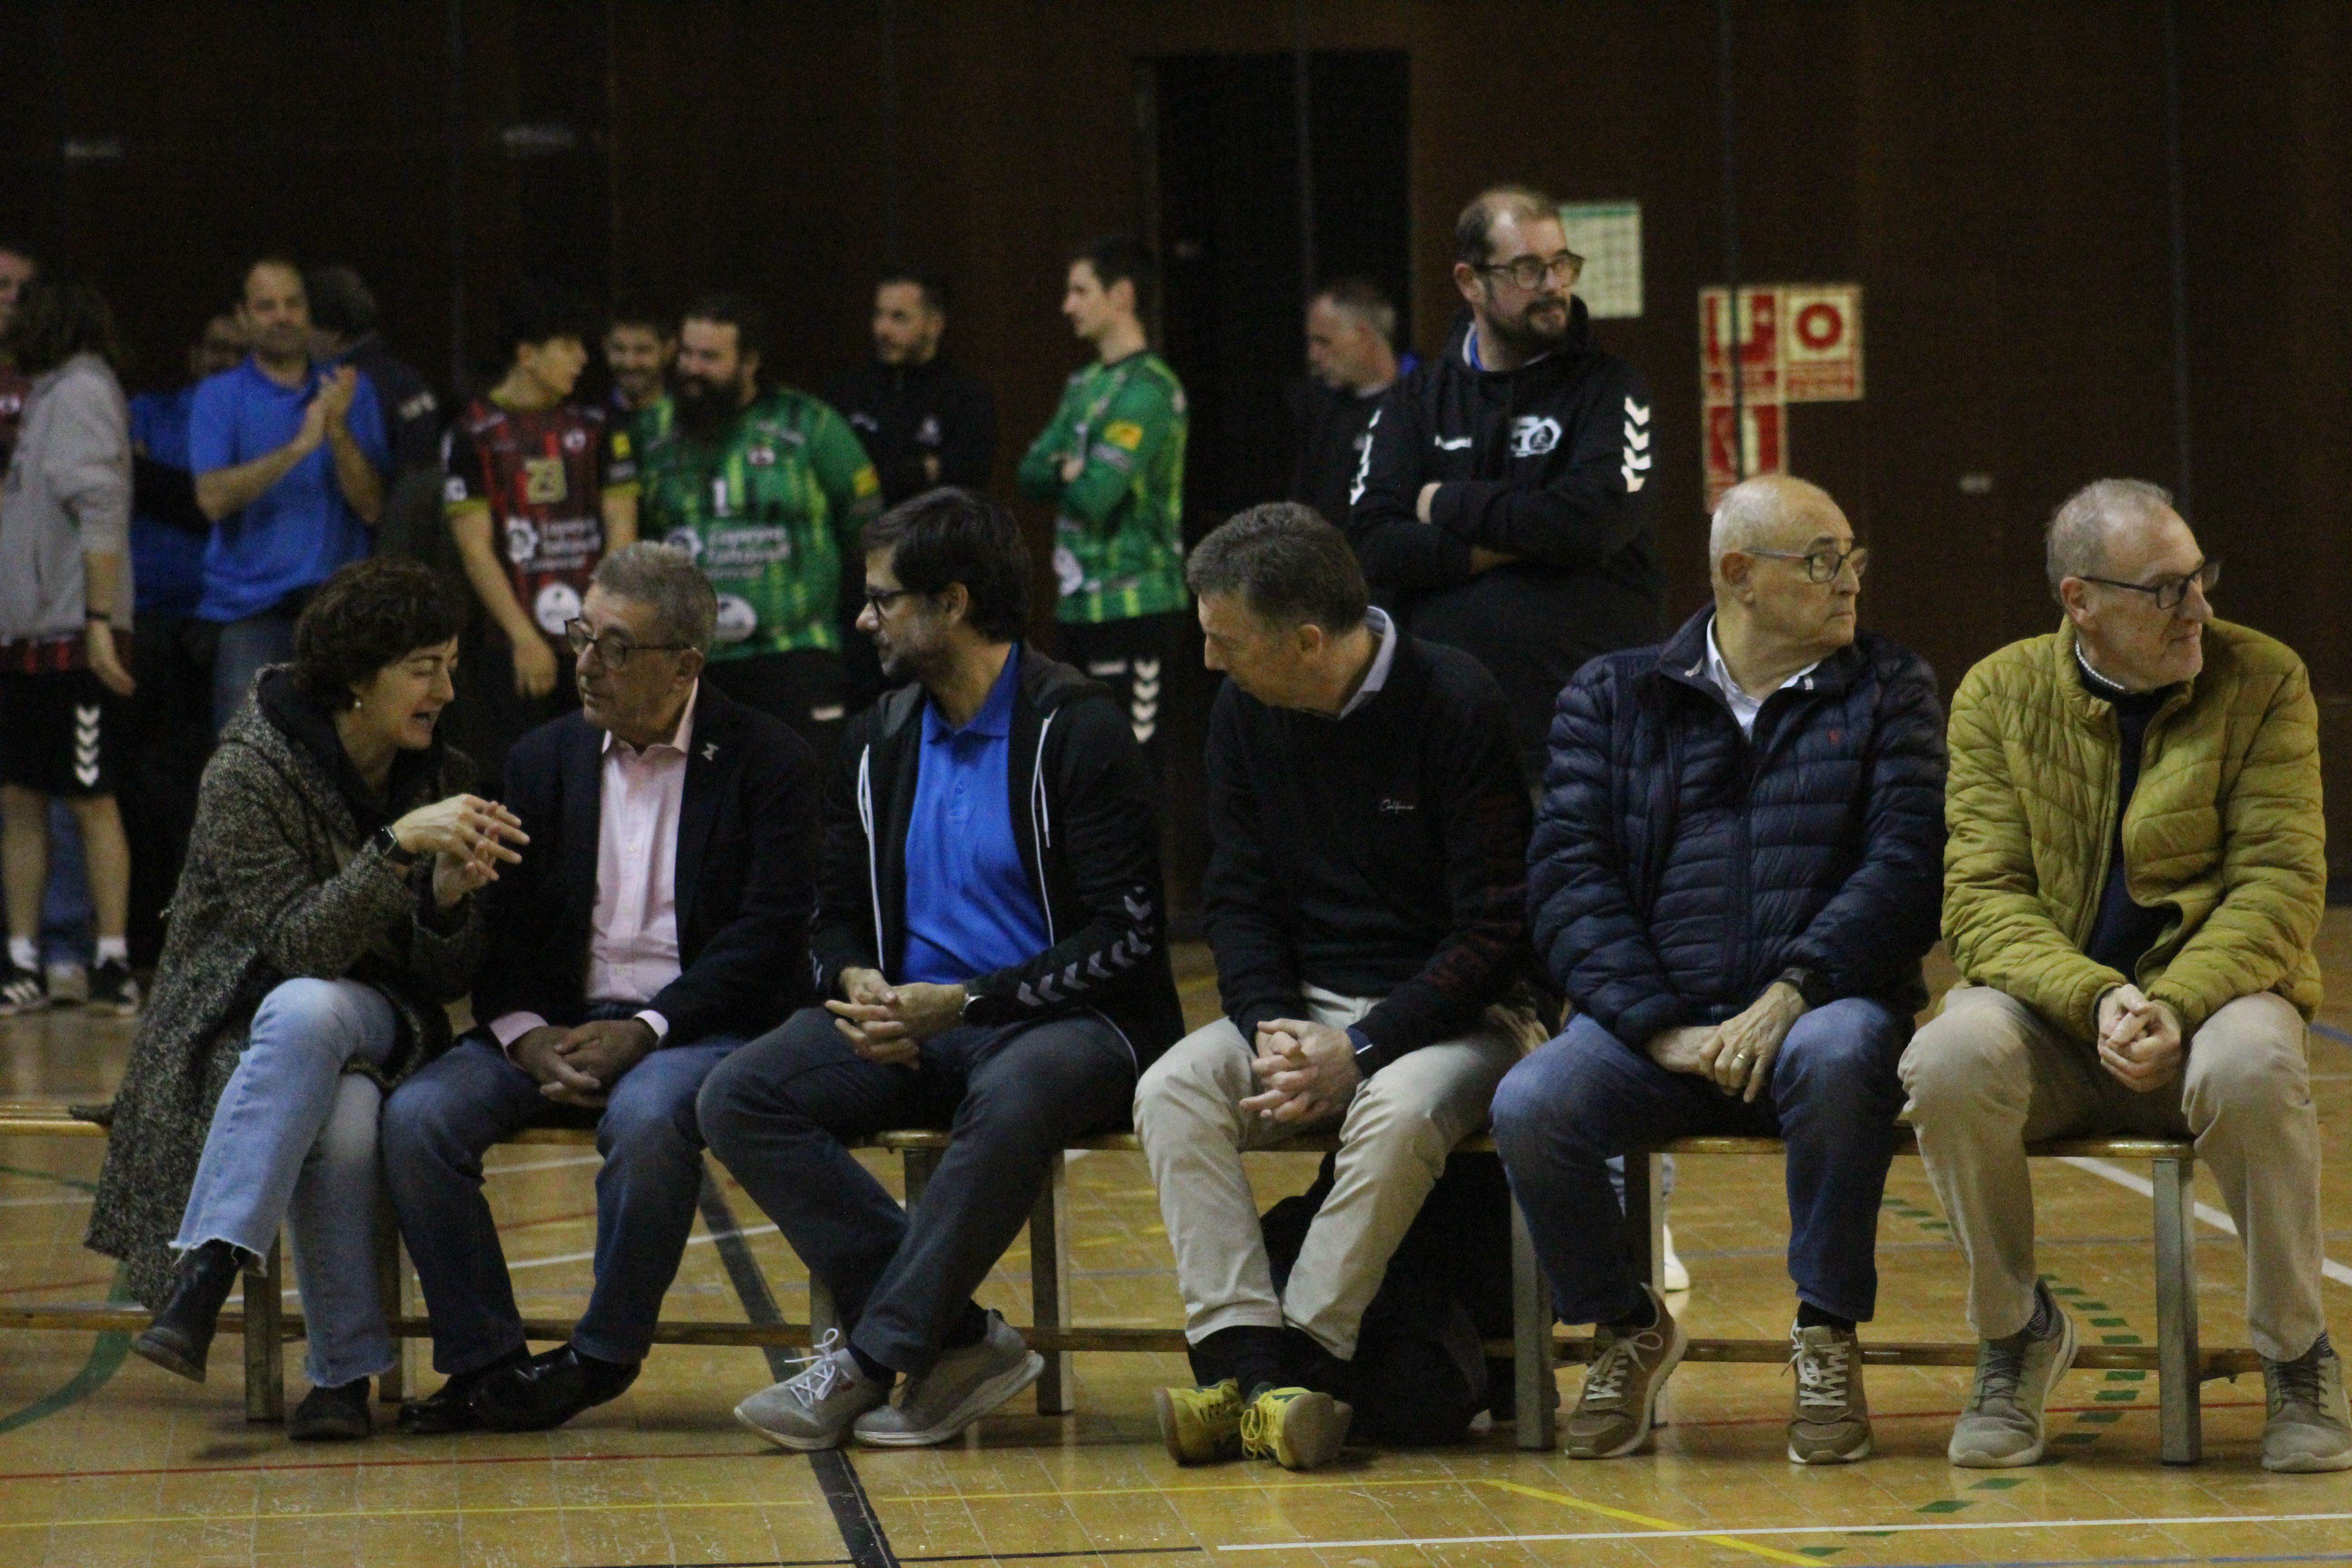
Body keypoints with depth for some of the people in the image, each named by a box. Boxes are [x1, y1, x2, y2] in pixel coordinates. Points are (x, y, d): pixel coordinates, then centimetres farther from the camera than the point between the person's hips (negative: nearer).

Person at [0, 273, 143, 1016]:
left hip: (74, 636, -9)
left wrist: (99, 620, -23)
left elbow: (102, 510, -17)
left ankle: (113, 964, -3)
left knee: (93, 799, -5)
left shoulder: (81, 391, -9)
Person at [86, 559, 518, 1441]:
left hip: (379, 1020, 3)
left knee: (311, 1012, -36)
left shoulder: (443, 778, 2)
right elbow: (295, 946, -23)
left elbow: (449, 979, 2)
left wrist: (451, 896, -20)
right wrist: (398, 846, -33)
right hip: (240, 1027, -3)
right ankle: (347, 1371, -37)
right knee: (344, 1118, -38)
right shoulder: (249, 771, -12)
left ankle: (206, 1273, -40)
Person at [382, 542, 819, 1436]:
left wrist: (644, 1031, -18)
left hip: (698, 1026, -5)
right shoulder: (543, 759, 14)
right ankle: (485, 1364, -14)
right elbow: (503, 925, 9)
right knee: (416, 1118, -21)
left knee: (647, 1117, -38)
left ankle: (604, 1355, -19)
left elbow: (768, 936, -8)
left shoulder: (767, 764, 0)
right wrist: (527, 1035, -11)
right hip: (559, 1023, 5)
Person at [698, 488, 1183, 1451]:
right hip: (913, 1019, 7)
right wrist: (858, 984, -6)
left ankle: (872, 1359, -29)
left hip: (1061, 1021, -6)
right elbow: (838, 916, 19)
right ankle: (959, 1344, -23)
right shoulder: (881, 742, 13)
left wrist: (963, 1003, -21)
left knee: (1011, 1100, -42)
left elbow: (1124, 937, -13)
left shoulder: (1076, 729, -7)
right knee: (739, 1100, -19)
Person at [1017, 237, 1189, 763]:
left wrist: (1069, 476, -1)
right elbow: (1032, 472, 12)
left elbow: (1095, 495, -22)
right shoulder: (1085, 384, 15)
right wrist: (1070, 472, -7)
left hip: (1132, 607, -9)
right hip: (1082, 603, 9)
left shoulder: (1146, 389, -14)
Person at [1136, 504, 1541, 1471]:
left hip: (1452, 1015, -5)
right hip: (1304, 1003, 5)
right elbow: (1238, 899, 7)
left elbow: (1495, 929, -14)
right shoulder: (1244, 714, 3)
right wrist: (1270, 1030, -13)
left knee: (1399, 1110, -37)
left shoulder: (1453, 705, -14)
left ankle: (1309, 1355, -32)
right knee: (1171, 1090, -23)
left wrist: (1361, 1049, -21)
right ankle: (1243, 1352, -32)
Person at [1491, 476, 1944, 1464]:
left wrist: (1790, 997, -18)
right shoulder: (1612, 698, 13)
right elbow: (1568, 875, 2)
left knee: (1838, 1055, -37)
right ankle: (1625, 1329, 2)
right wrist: (1661, 1029, -13)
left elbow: (1904, 863, -3)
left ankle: (1827, 1335, -16)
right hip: (1654, 1021, 1)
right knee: (1529, 1109, -27)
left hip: (1818, 1008, -1)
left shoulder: (1888, 691, 12)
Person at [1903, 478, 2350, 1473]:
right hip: (2048, 1006, 1)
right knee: (1949, 1061, -32)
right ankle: (2017, 1333, -6)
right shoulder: (1999, 696, 1)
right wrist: (2094, 999, -24)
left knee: (2252, 1066, -37)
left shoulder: (2263, 682, -2)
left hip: (2210, 991, -1)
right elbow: (1980, 898, -6)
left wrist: (2175, 1006, -24)